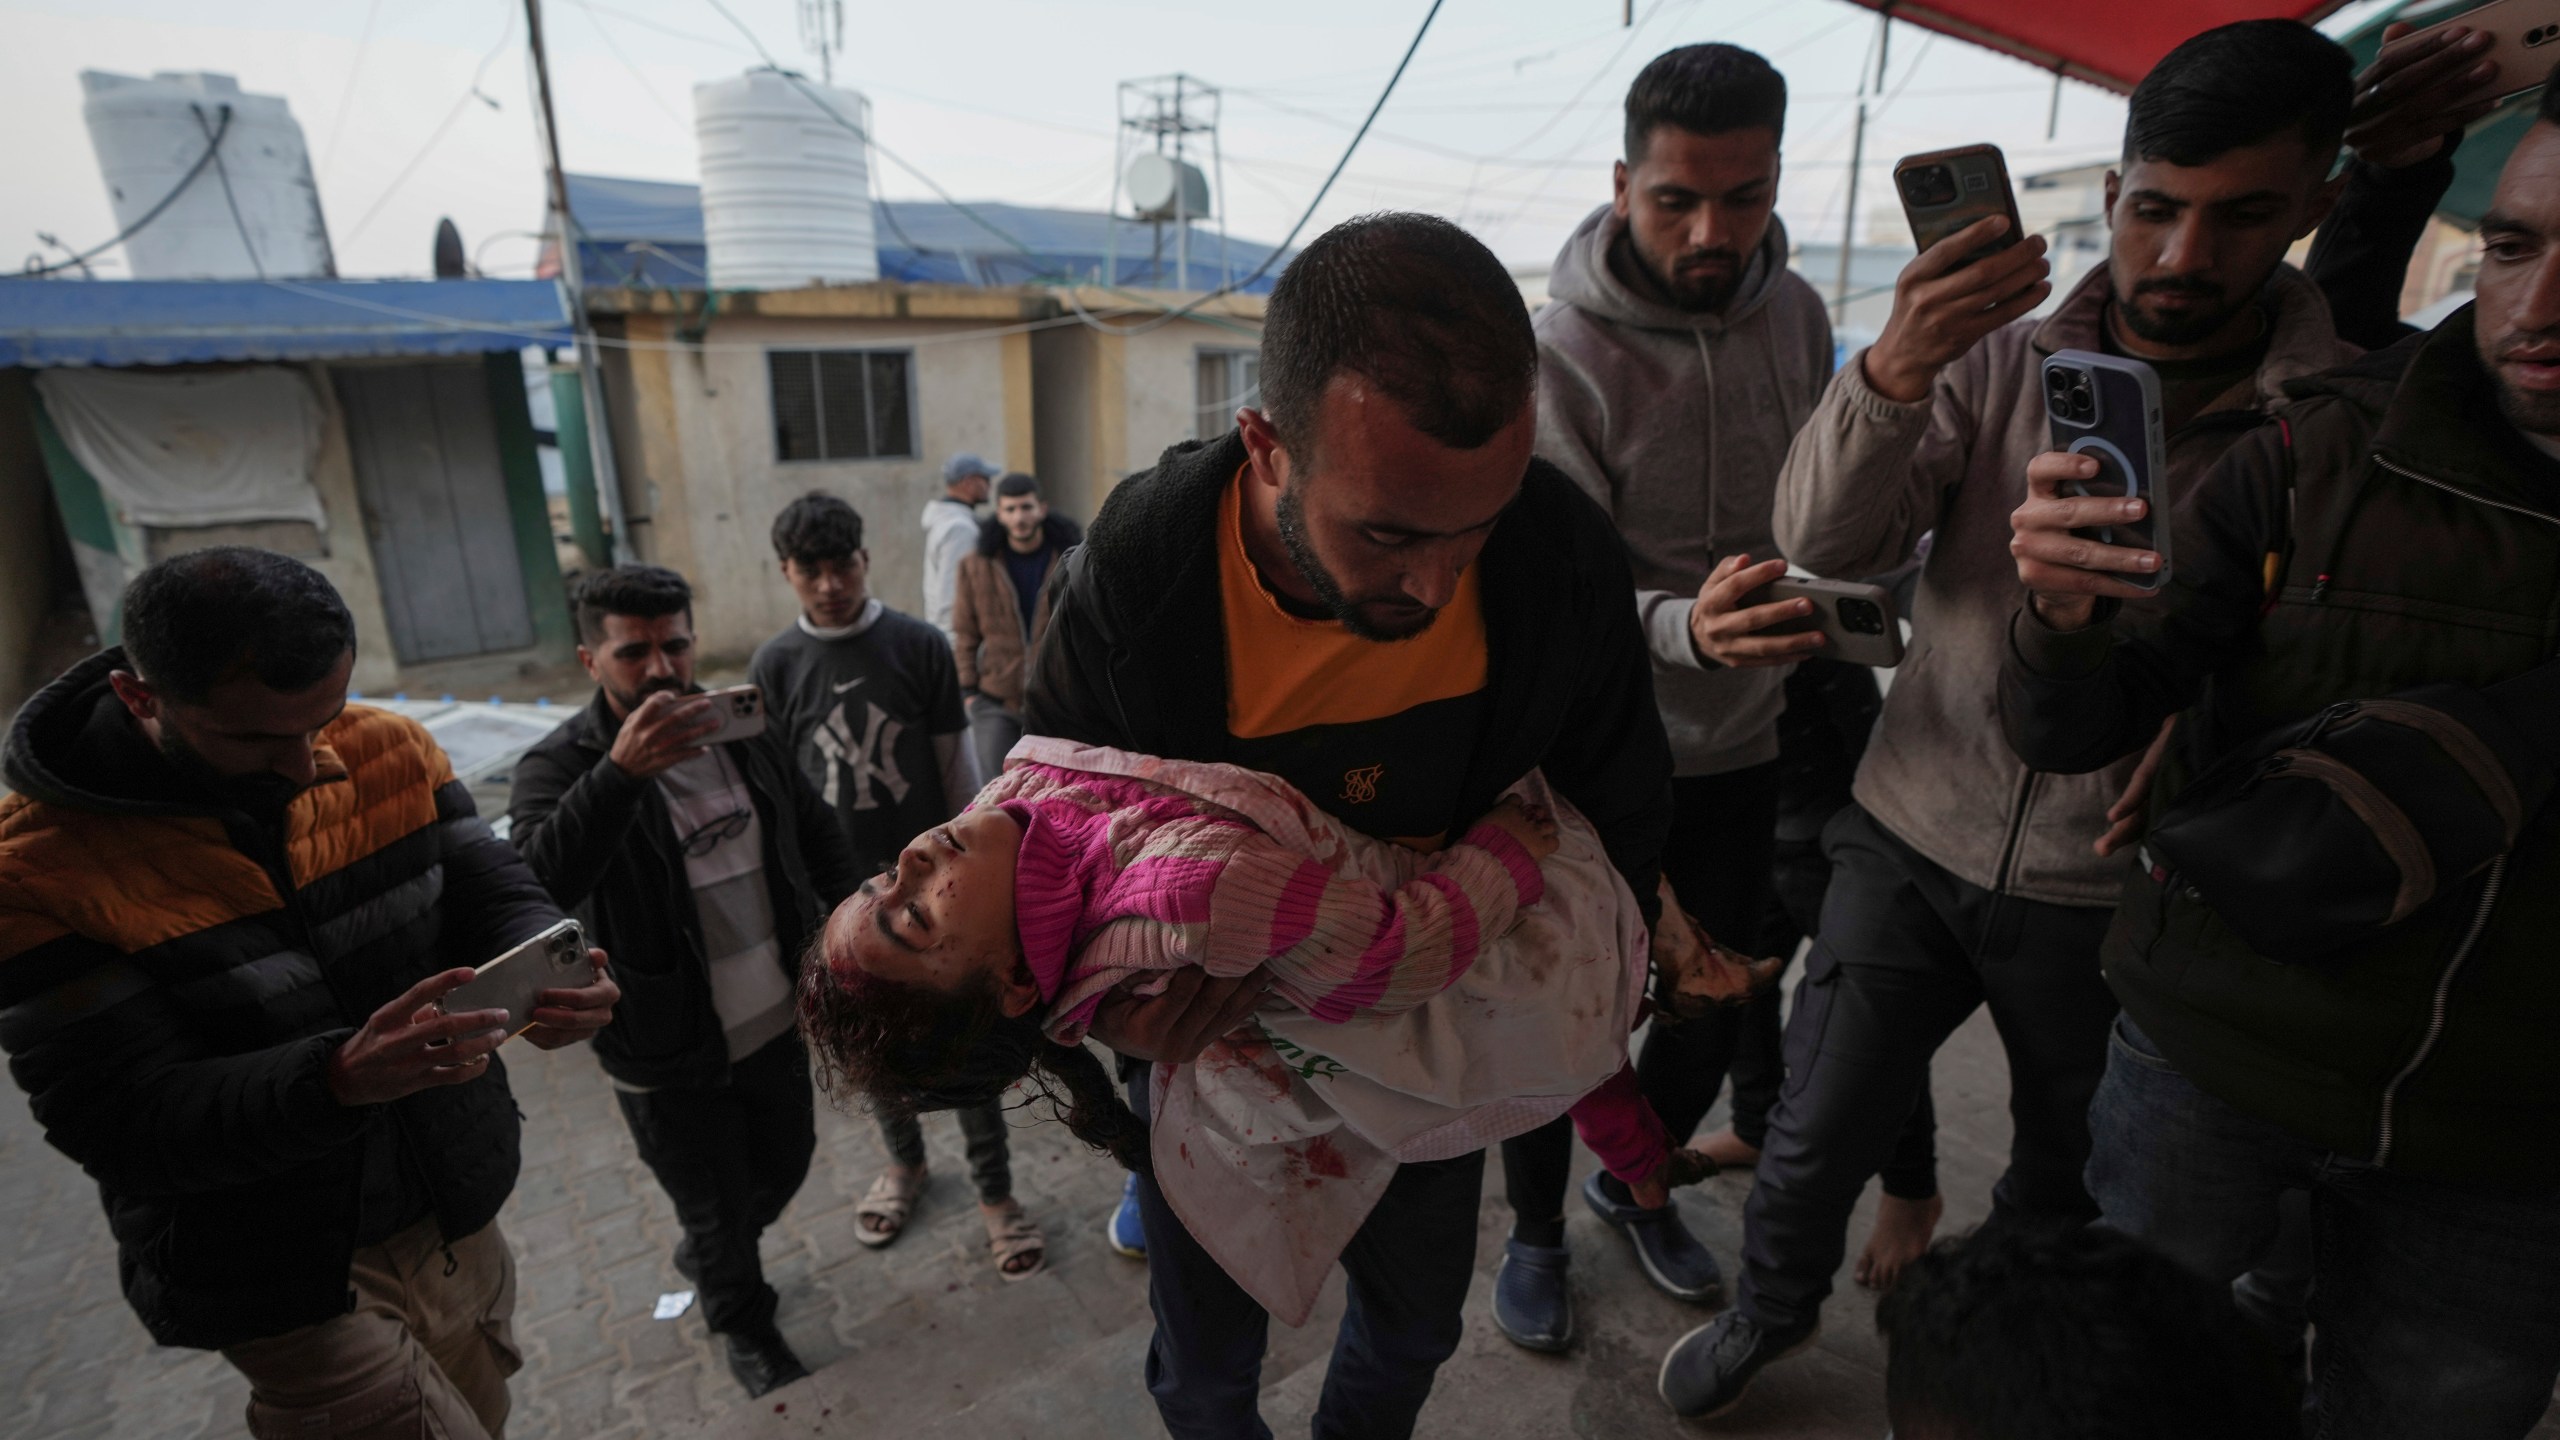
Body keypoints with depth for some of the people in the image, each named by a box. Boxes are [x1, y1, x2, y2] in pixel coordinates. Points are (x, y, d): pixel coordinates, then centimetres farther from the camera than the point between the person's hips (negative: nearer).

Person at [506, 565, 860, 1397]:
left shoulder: (743, 731, -3)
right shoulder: (559, 765, -17)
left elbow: (818, 833, 10)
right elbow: (536, 883, -36)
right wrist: (620, 773, -49)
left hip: (775, 1021, 5)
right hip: (669, 1055, -4)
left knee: (786, 1164, 25)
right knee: (717, 1209, 16)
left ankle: (702, 1256, 57)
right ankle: (743, 1327, 47)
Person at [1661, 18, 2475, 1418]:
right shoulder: (2000, 359, -5)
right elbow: (1824, 541, -18)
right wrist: (1893, 371, -36)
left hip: (2116, 886, 1)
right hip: (1913, 842, 0)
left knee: (2064, 1182, 22)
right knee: (1813, 1140, 9)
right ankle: (1772, 1310, 41)